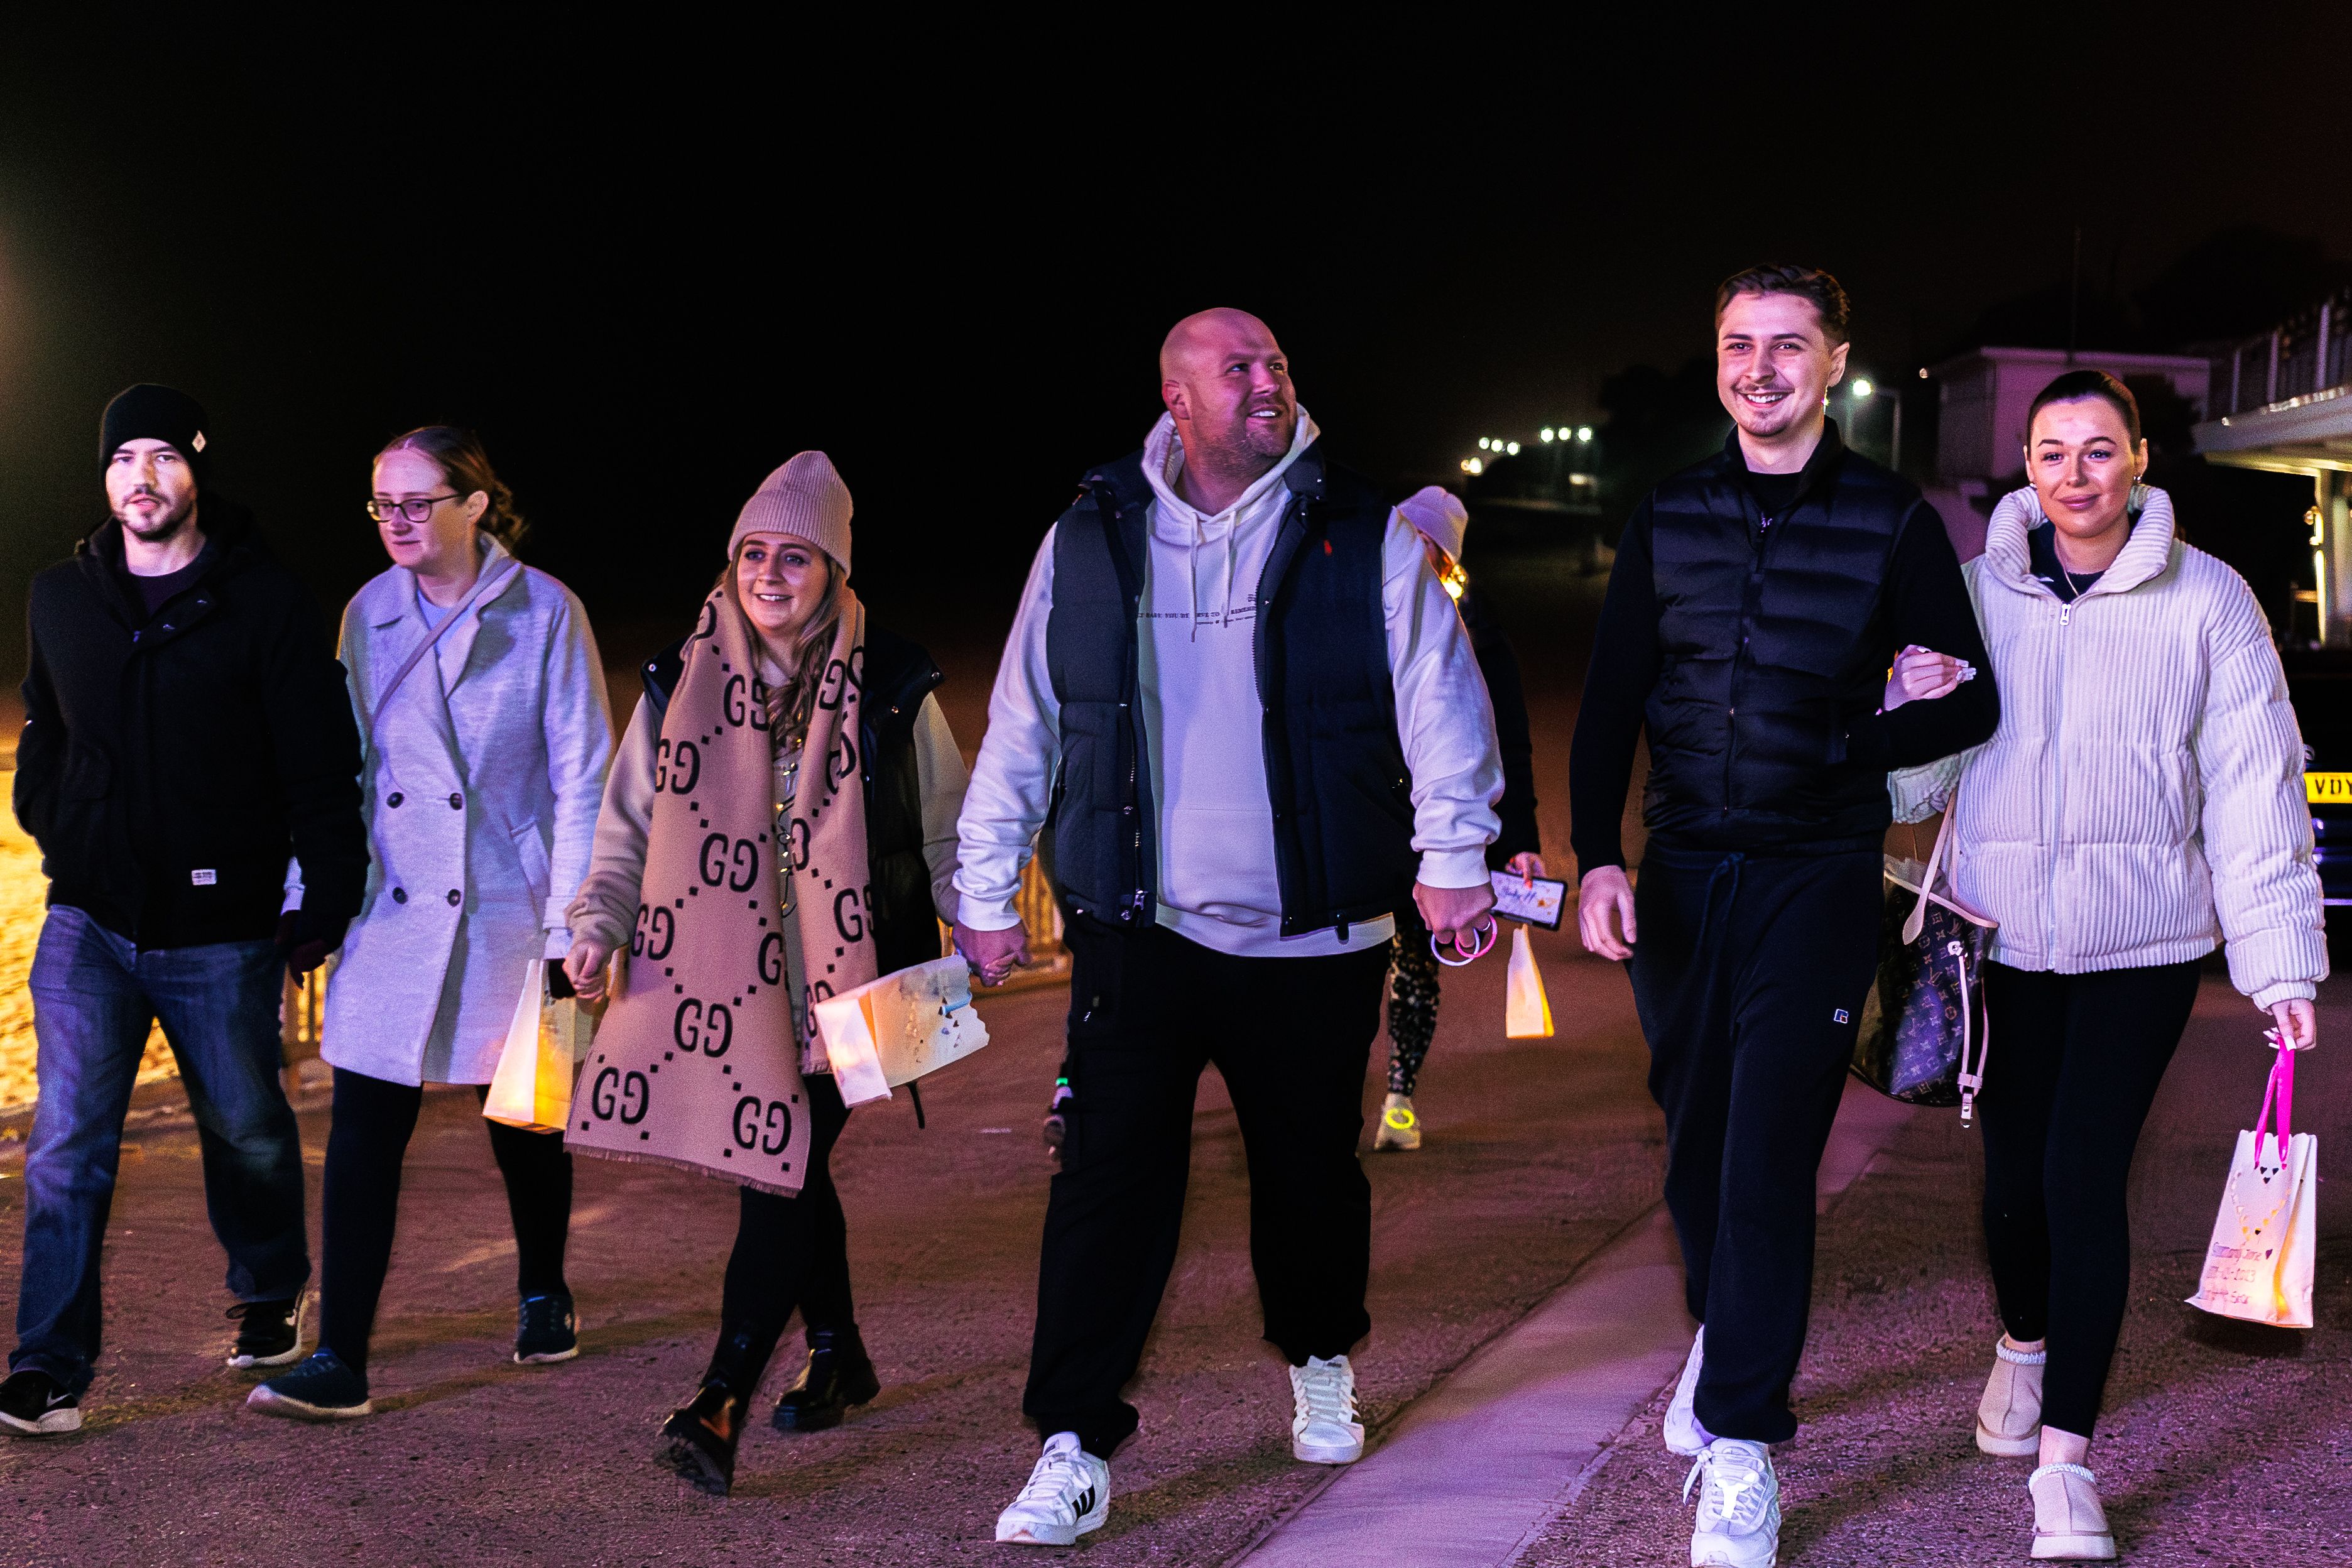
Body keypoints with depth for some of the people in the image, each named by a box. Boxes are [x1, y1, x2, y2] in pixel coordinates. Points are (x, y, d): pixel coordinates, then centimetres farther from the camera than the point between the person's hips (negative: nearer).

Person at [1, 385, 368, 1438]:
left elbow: (321, 768, -4)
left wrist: (326, 900, -7)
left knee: (245, 1126, 13)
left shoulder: (264, 602, -4)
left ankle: (270, 1294, 38)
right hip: (89, 922, 2)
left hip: (222, 932, -2)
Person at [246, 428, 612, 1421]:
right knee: (365, 1124, -5)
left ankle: (544, 1297, 37)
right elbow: (343, 768, 11)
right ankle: (339, 1361, -3)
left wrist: (573, 920, -10)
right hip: (393, 917, 3)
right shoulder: (368, 615, 4)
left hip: (509, 910, -2)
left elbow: (582, 776, -6)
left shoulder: (544, 613, -7)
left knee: (524, 1120, 12)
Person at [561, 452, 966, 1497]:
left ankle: (721, 1406, -15)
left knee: (783, 1167, -13)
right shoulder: (682, 685, 5)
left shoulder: (890, 687, 0)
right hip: (723, 975, 3)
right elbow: (629, 824, 8)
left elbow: (947, 830, 8)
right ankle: (838, 1356, 31)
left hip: (842, 974, -3)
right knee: (791, 1170, 11)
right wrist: (599, 924, -6)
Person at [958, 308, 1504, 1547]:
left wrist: (1452, 855, -15)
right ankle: (1074, 1450, 0)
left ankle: (1320, 1365, 41)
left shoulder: (1365, 539, 0)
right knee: (1110, 1179, -7)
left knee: (1311, 1170, 14)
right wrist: (985, 891, 7)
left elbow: (1438, 699, -3)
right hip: (1138, 933, 0)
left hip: (1314, 938, 0)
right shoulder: (1089, 541, 4)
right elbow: (1022, 725, 8)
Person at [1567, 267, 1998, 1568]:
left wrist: (1844, 748, -15)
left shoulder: (1893, 522, 0)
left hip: (1820, 872, -3)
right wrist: (1597, 858, -6)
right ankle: (1719, 1336, 39)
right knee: (1693, 1143, 13)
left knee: (1768, 1158, -9)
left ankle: (1740, 1452, -5)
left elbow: (1974, 703, 2)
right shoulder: (1668, 520, 8)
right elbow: (1611, 703, 6)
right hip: (1680, 873, 3)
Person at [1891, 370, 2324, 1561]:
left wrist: (2282, 965, -6)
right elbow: (1919, 769, 8)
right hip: (2002, 933, 2)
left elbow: (2254, 789, -3)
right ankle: (2023, 1344, 40)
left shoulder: (2207, 604, -3)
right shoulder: (1974, 593, 3)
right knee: (2014, 1169, 8)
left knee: (2086, 1177, -9)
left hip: (2141, 941, -2)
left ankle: (2066, 1459, -3)